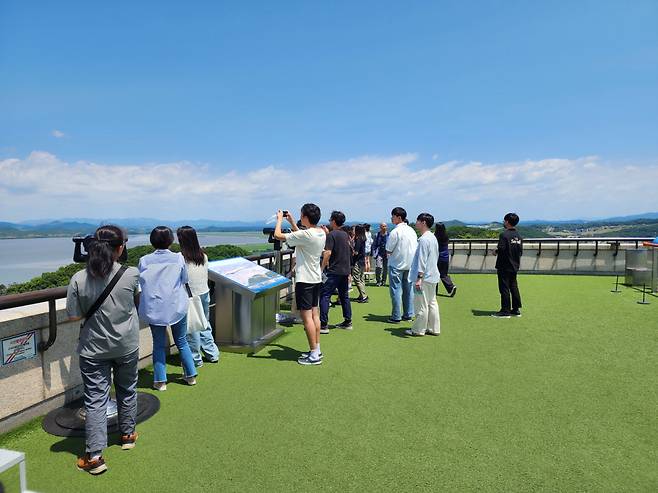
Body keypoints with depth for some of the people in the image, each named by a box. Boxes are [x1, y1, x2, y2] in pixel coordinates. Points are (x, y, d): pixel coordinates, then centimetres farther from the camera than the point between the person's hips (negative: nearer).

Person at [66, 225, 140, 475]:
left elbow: (74, 316, -8)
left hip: (93, 349, -1)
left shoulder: (79, 279, -15)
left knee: (95, 399, 8)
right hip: (127, 346, 1)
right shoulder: (131, 274, -15)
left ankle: (94, 456, 11)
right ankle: (127, 435, 39)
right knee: (127, 390, 20)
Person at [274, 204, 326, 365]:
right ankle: (316, 349, 24)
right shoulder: (321, 233, 5)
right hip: (316, 279, 9)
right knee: (314, 314, 15)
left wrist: (279, 219, 0)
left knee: (307, 317, -3)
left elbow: (278, 235, -18)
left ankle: (314, 355, 3)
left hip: (305, 280, -9)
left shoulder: (306, 235, -22)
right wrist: (292, 222, 22)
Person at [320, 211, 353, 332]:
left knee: (324, 295, -5)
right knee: (344, 296, 16)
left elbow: (328, 253, -20)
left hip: (334, 271, -8)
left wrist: (322, 268, -12)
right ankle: (348, 322, 21)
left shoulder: (332, 235, -12)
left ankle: (323, 325, -8)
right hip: (345, 270, 8)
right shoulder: (345, 234, 12)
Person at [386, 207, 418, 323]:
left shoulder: (395, 232, -16)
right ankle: (408, 314, 21)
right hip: (410, 264, 7)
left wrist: (390, 254, 6)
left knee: (396, 290, 1)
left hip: (397, 264, -7)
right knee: (408, 289, 14)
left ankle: (396, 317, 6)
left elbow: (388, 251, -14)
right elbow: (415, 249, 10)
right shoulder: (412, 230, 5)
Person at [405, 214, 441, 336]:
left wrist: (419, 278, -20)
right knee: (432, 303, 14)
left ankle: (418, 330, 9)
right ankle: (434, 329, 21)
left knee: (421, 304, 0)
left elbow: (422, 260, -21)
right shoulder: (433, 237, 12)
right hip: (433, 276, 10)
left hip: (425, 277, -10)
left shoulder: (424, 239, -18)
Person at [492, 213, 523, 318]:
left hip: (504, 267, -8)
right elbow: (521, 252, 11)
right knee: (514, 287, 14)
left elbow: (501, 249, -22)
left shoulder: (504, 235, -16)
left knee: (504, 288, -2)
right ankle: (516, 309, 20)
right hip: (515, 266, 8)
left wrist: (496, 252, -2)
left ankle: (505, 311, 1)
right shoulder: (519, 236, 9)